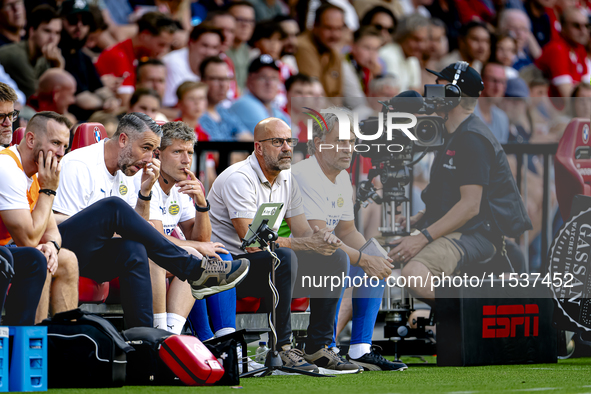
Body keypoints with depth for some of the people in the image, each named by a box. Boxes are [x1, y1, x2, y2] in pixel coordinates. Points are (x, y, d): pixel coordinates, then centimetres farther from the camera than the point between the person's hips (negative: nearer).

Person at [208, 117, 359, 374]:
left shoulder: (287, 179, 10)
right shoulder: (239, 179, -17)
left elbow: (302, 232, 11)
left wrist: (321, 237, -15)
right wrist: (308, 243, -23)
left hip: (266, 261, 9)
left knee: (335, 258, -4)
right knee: (284, 257, -36)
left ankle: (318, 348, -6)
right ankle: (281, 348, -27)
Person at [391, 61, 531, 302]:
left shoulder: (472, 139, -14)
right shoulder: (454, 137, 20)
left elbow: (471, 206, -21)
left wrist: (424, 237, -24)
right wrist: (417, 219, 12)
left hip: (476, 234, -11)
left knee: (414, 272, -33)